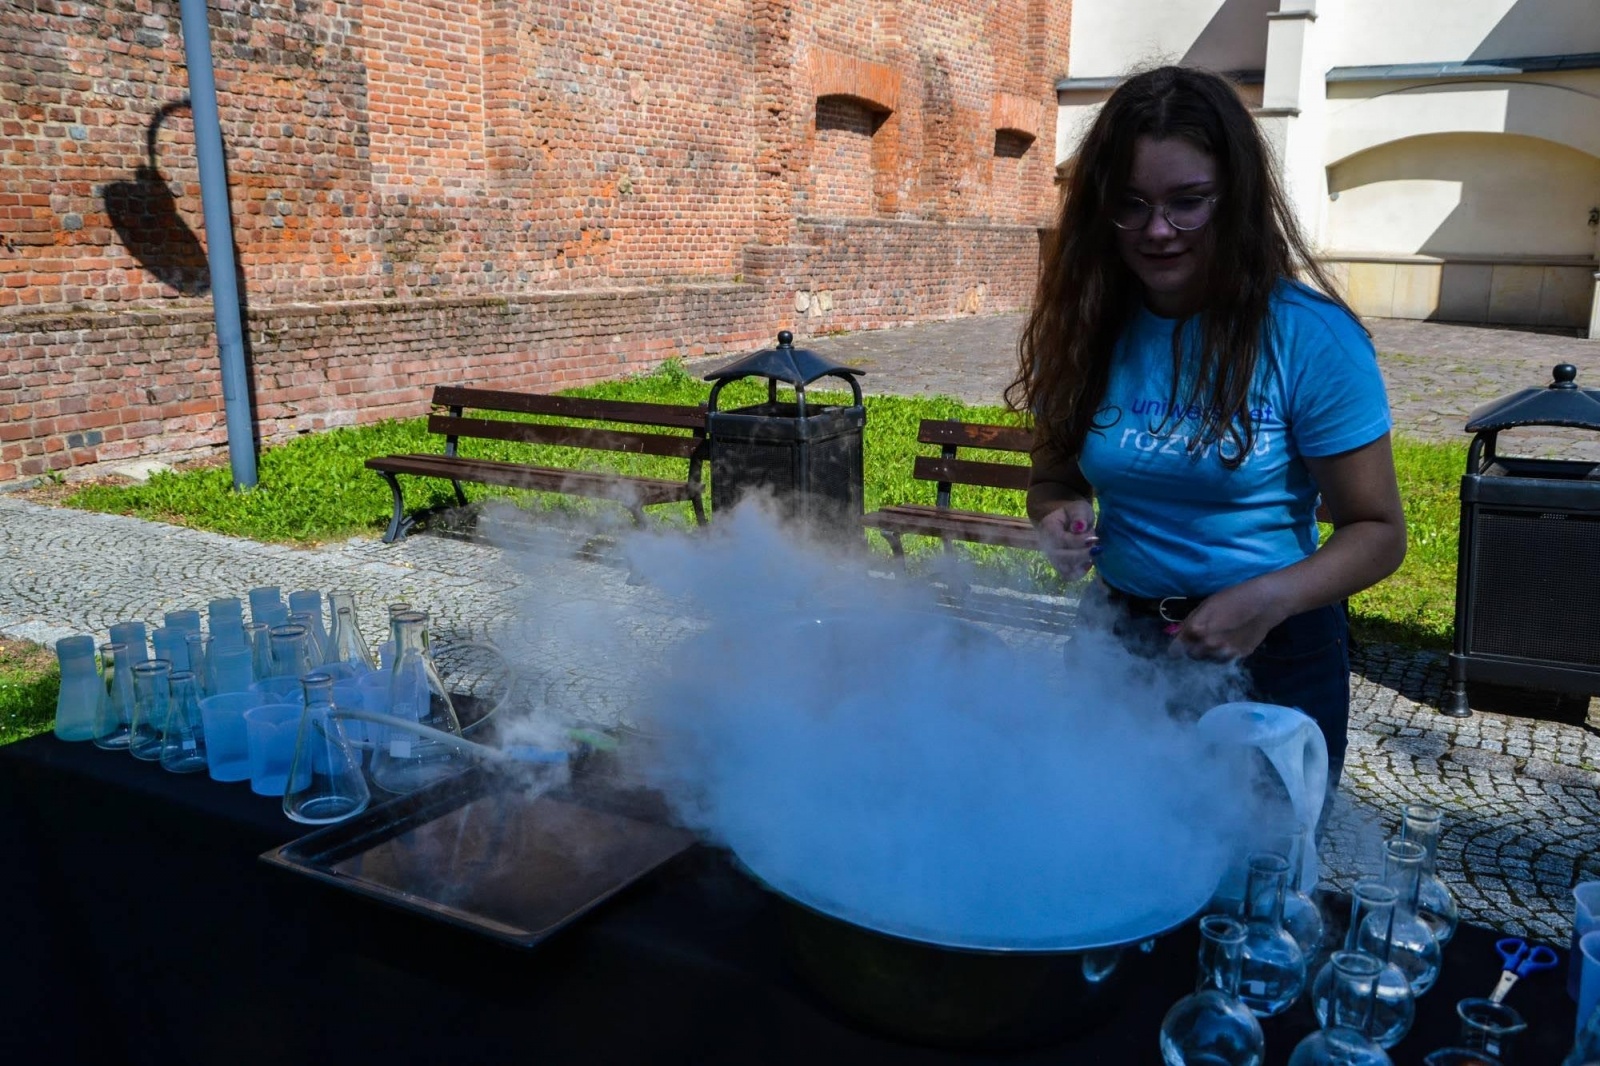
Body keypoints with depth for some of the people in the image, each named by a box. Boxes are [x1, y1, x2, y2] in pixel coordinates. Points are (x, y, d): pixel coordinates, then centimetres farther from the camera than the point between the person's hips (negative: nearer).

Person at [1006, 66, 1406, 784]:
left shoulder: (1311, 338, -16)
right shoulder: (1086, 328, -5)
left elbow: (1377, 530, -11)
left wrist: (1270, 601, -28)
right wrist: (1060, 519, -14)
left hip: (1271, 659, -3)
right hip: (1118, 645, 4)